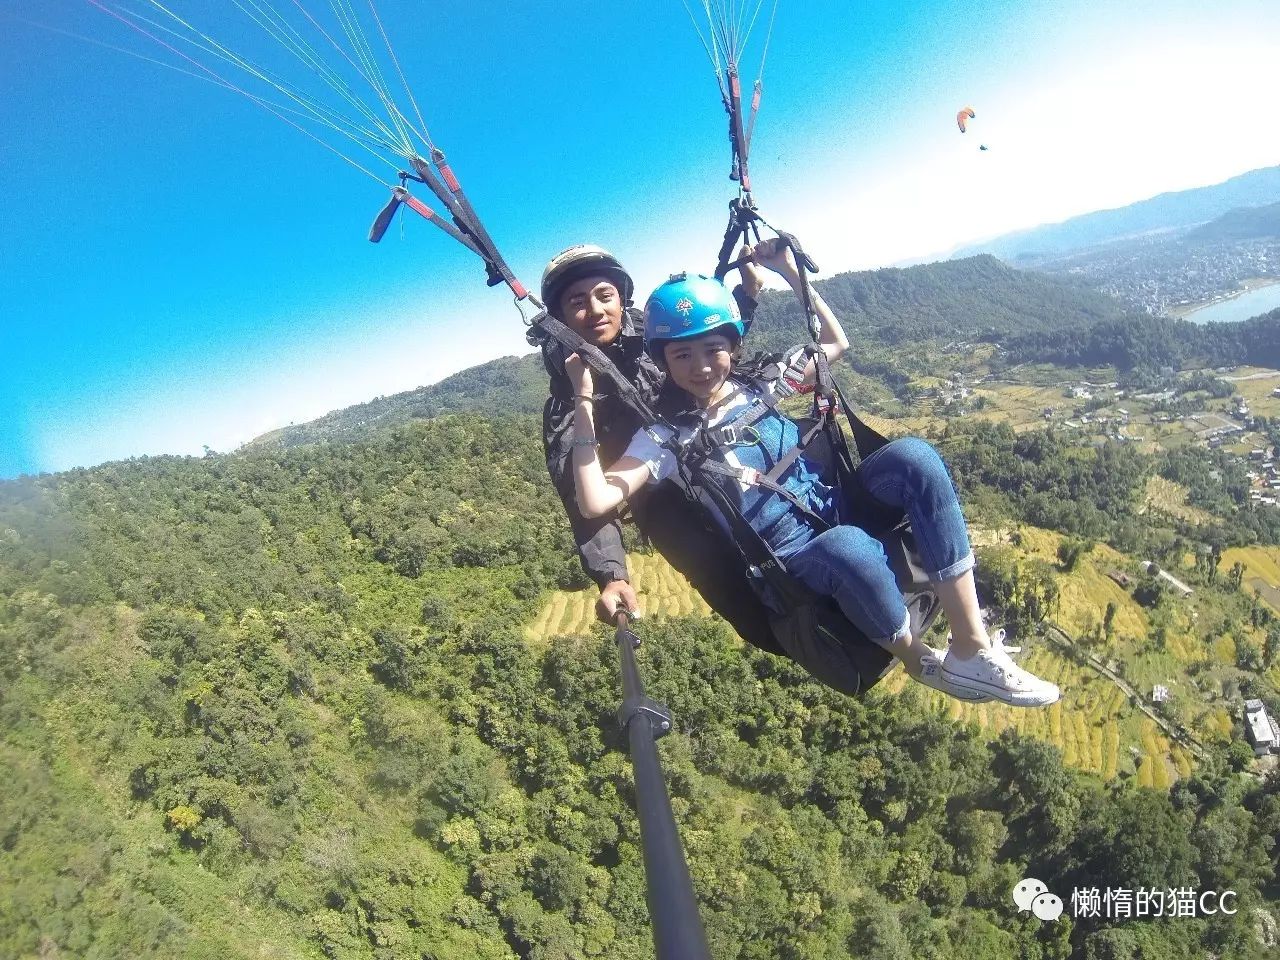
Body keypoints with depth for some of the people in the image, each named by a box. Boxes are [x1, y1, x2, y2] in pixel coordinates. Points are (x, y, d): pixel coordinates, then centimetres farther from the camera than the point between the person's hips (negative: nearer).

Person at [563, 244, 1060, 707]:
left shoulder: (758, 387, 11)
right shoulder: (665, 436, -3)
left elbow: (835, 344, 23)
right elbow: (595, 502, -17)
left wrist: (792, 273, 14)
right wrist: (584, 402, -21)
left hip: (838, 513, 6)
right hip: (791, 564, -5)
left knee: (911, 454, -24)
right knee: (849, 548, -41)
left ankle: (973, 648, -19)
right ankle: (923, 663, -9)